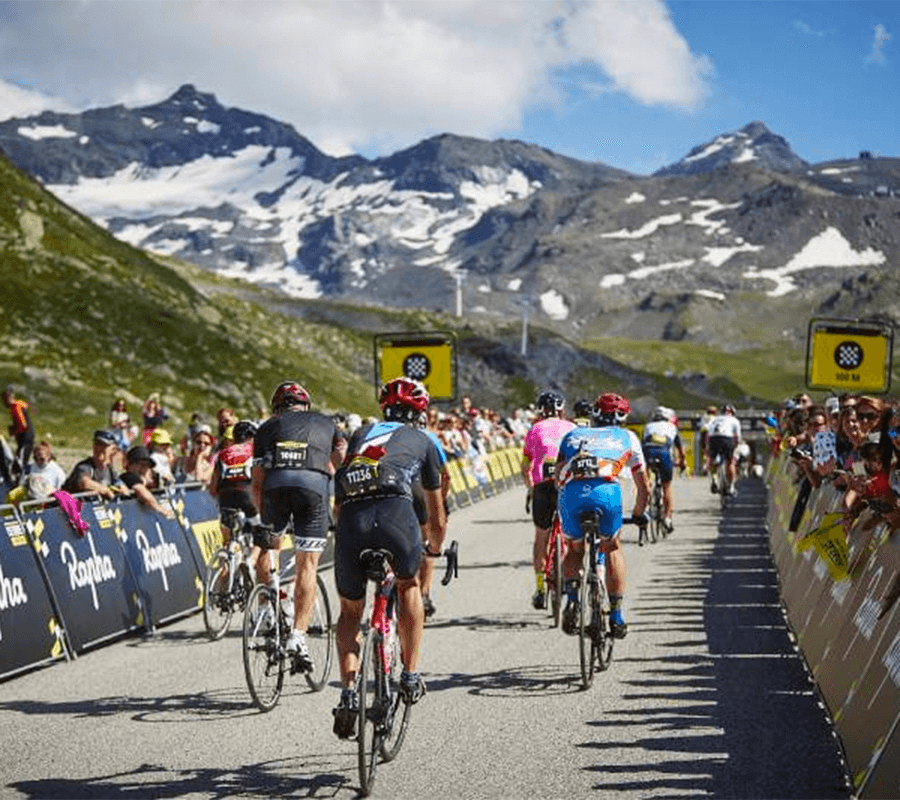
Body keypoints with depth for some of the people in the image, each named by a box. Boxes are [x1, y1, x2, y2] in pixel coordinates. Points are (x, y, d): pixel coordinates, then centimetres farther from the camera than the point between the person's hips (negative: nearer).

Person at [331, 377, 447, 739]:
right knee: (408, 586, 29)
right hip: (395, 512, -2)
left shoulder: (361, 433, 34)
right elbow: (436, 517, 34)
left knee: (350, 610, 21)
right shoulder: (423, 441, 27)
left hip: (351, 518, 2)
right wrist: (436, 548, 53)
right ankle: (410, 675, 24)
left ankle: (348, 693, 7)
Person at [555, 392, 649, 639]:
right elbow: (644, 486, 36)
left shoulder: (573, 435, 35)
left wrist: (562, 508, 41)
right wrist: (638, 514, 53)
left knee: (575, 548, 28)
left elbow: (558, 476, 26)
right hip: (606, 490, -1)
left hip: (571, 492, 1)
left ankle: (571, 598, 6)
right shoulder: (627, 437, 32)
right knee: (612, 548, 25)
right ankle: (616, 614, 20)